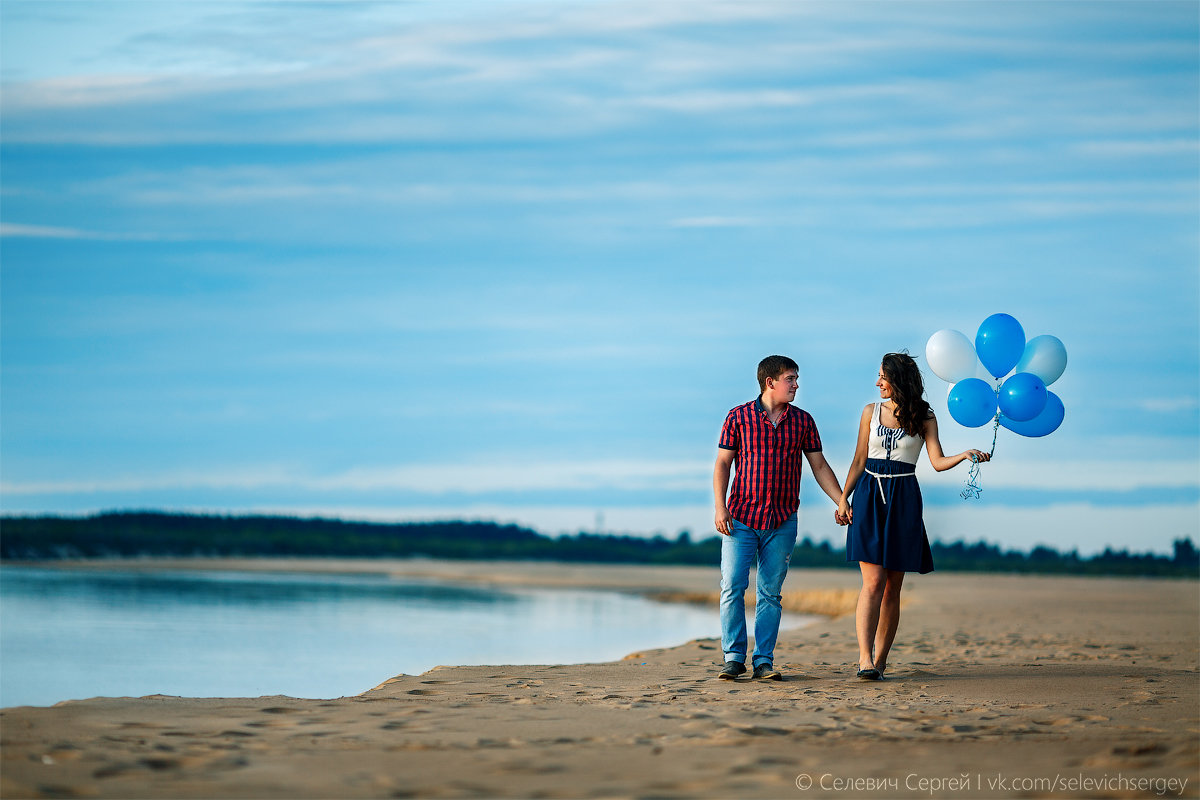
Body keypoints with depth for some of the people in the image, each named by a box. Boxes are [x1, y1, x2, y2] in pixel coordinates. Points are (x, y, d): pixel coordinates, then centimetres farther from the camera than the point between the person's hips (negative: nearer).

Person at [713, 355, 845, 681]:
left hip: (782, 521, 2)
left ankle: (764, 660, 7)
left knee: (770, 593, 4)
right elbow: (722, 463, 2)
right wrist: (720, 506, -8)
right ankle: (734, 658, 2)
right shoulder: (739, 417, 0)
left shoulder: (802, 421, 7)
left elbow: (819, 465, 11)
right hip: (741, 518, -2)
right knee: (732, 587, -6)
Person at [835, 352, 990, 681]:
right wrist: (843, 498, 6)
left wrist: (965, 456, -22)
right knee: (873, 582, -13)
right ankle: (865, 659, -21)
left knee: (892, 587, 2)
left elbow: (938, 461, -4)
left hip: (902, 501, 0)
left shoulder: (924, 419, 5)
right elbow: (859, 461, 12)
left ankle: (879, 661, 8)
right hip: (869, 497, 0)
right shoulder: (871, 412, 10)